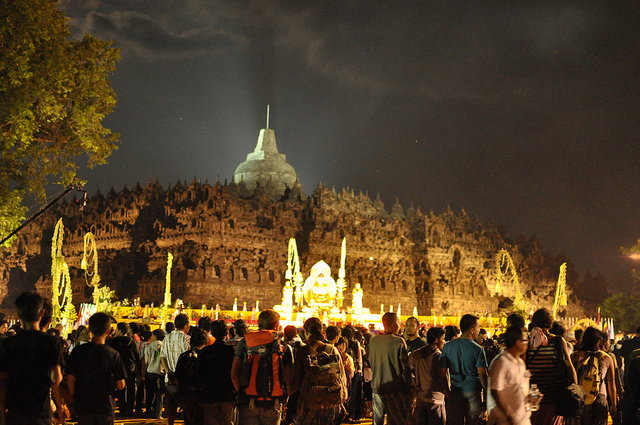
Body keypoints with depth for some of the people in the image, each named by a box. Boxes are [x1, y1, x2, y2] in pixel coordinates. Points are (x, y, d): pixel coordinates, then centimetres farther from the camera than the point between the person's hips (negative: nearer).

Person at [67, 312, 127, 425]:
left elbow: (70, 379, -1)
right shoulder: (113, 354, -11)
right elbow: (120, 385, -8)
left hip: (83, 407, 1)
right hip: (106, 407, -1)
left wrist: (74, 397, 15)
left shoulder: (78, 351, -6)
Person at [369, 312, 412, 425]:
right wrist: (407, 390, -2)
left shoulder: (373, 341, 2)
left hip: (377, 387, 4)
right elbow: (405, 367, -9)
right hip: (395, 389, -4)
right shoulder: (399, 342, -12)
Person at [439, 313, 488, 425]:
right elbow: (482, 375, -10)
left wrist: (447, 392, 14)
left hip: (455, 391, 2)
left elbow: (442, 375, 4)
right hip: (473, 391, -2)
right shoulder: (478, 349, -7)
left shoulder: (447, 346, 2)